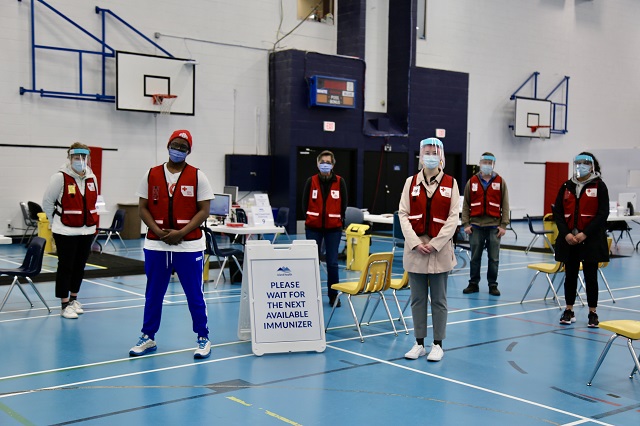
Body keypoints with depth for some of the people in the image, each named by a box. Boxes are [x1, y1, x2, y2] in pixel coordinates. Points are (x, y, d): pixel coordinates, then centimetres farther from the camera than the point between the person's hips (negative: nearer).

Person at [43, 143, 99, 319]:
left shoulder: (92, 178, 5)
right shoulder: (60, 178, -12)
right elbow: (47, 203, -5)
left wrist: (90, 221, 13)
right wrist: (57, 222, 4)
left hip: (87, 231, 6)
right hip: (65, 232, -5)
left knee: (80, 266, 14)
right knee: (65, 267, 0)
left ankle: (73, 299, 28)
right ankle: (65, 305, 7)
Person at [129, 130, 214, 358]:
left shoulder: (197, 176, 0)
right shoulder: (151, 175, 6)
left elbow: (204, 210, -4)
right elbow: (143, 208, 6)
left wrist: (181, 233, -14)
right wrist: (158, 232, -10)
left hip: (189, 245, -2)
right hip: (156, 245, 2)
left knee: (195, 295, 4)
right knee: (153, 294, 11)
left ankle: (203, 339, 16)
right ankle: (148, 338, 25)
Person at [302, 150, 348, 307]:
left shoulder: (340, 182, 0)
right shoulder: (311, 181, 1)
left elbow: (344, 203, 6)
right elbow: (305, 202, 7)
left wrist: (339, 220, 2)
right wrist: (310, 218, 3)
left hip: (333, 228, -1)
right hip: (313, 227, 1)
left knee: (332, 262, 0)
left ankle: (333, 295, 12)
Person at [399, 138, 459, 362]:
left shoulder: (451, 183, 1)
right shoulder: (411, 182, 5)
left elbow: (453, 217, -3)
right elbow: (403, 214, 1)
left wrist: (436, 243, -11)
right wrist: (415, 242, -10)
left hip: (440, 249, -2)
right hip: (415, 248, 2)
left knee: (439, 300, 5)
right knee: (418, 299, 8)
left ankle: (438, 345, 15)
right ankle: (419, 344, 18)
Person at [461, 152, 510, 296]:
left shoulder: (500, 182, 4)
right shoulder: (472, 182, 6)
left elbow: (505, 205, 2)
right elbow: (466, 204, 5)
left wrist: (503, 225, -4)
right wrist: (466, 224, -2)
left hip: (494, 226, 0)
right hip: (476, 226, 0)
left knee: (494, 258, 4)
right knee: (475, 257, 7)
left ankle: (493, 285, 15)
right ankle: (473, 283, 17)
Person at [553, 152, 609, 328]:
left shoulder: (599, 186, -2)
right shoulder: (566, 186, 7)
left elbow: (602, 214, -8)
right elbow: (558, 212, 4)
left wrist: (585, 234, -15)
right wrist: (566, 234, -9)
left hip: (591, 240, -3)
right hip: (568, 240, 3)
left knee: (590, 276, 4)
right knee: (570, 275, 9)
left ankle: (592, 313, 13)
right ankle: (569, 311, 19)